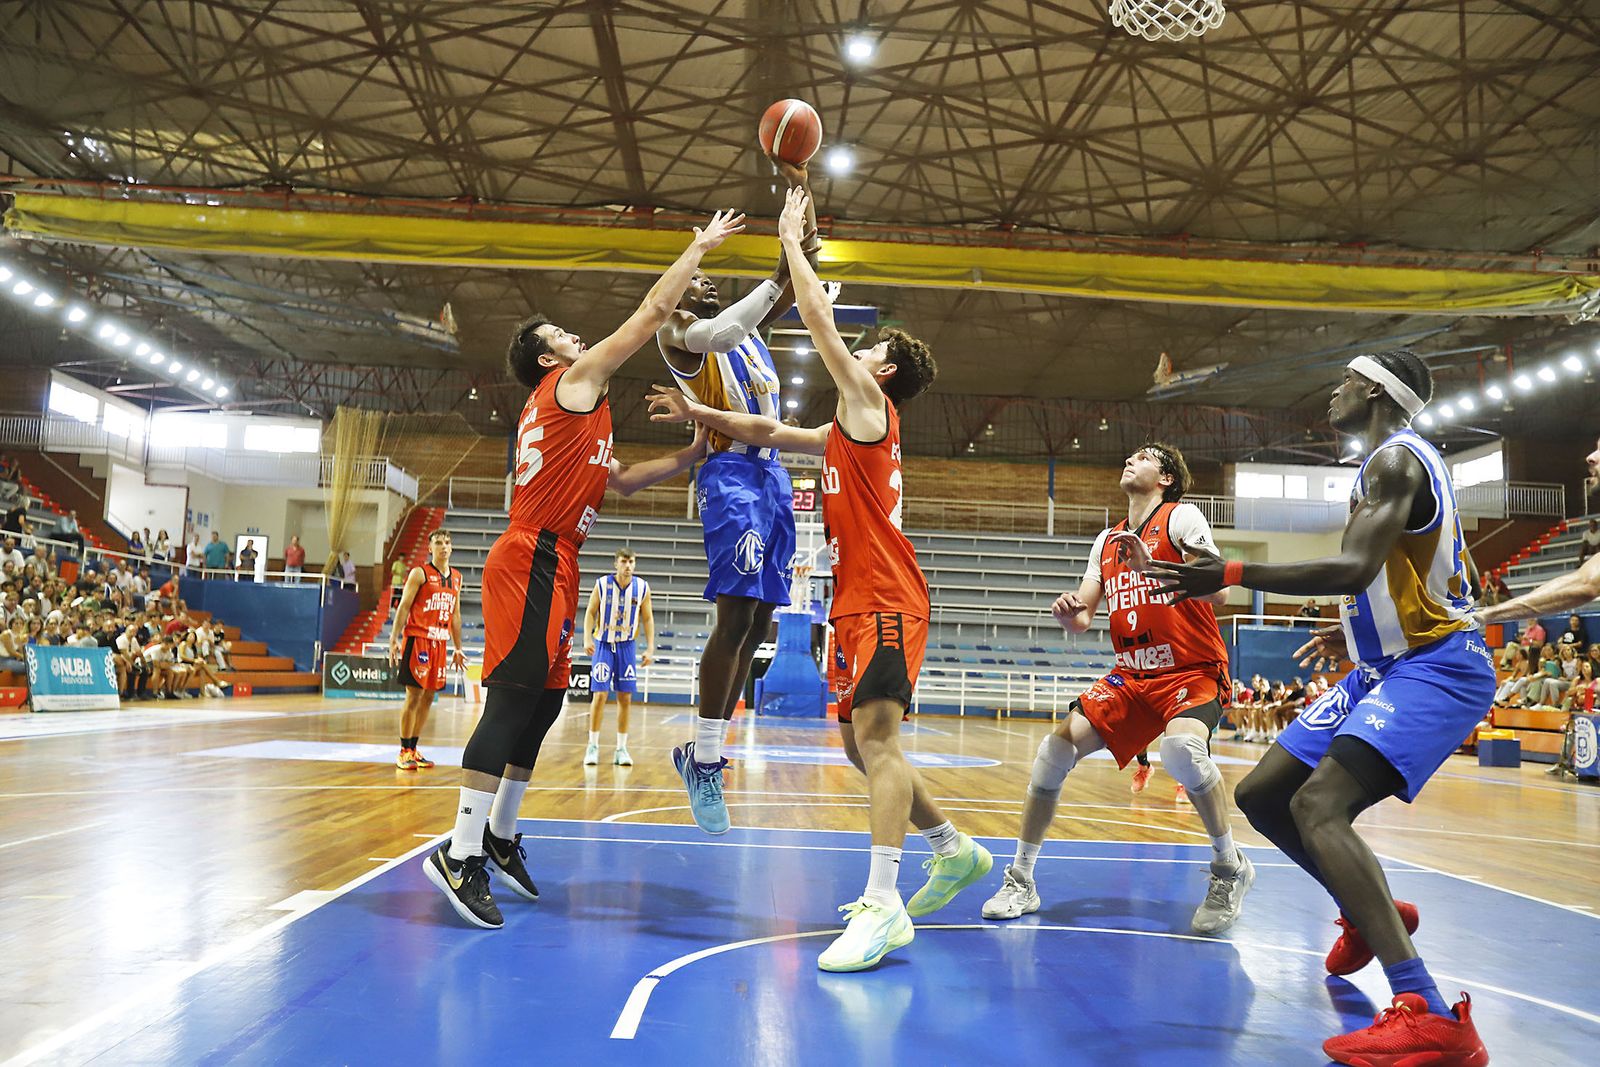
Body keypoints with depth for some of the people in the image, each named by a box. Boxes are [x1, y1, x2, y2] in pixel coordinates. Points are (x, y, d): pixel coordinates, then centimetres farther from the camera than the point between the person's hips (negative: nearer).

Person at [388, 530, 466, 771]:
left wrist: (458, 648, 18)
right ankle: (404, 751, 3)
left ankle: (413, 749, 17)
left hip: (440, 642, 6)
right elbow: (404, 607, -7)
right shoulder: (420, 573, -4)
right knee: (414, 696, -6)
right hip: (417, 638, -6)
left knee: (429, 697, 8)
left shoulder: (456, 578, 14)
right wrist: (394, 639, -15)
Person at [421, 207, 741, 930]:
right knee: (514, 699, -13)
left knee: (543, 701, 12)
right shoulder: (574, 382, 0)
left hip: (550, 567, 10)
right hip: (532, 563, -10)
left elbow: (620, 479, 31)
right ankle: (461, 854, -13)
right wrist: (700, 247, 10)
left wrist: (687, 458, 23)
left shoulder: (564, 412, 26)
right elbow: (651, 313, 0)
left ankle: (500, 838, 21)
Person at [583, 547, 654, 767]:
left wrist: (650, 648, -3)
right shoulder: (602, 584, -7)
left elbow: (648, 619, 3)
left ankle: (621, 749, 9)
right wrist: (587, 639, -14)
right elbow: (590, 613, 0)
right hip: (603, 644, -2)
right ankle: (593, 746, 5)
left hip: (626, 646, 2)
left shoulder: (642, 587, -4)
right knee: (600, 695, -7)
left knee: (625, 697, 2)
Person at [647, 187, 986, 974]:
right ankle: (955, 851, 26)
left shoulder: (871, 405, 0)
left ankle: (882, 906, -21)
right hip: (858, 604, 10)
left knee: (875, 738, -18)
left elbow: (819, 322, -2)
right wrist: (702, 414, 21)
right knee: (861, 745, 13)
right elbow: (768, 433, 30)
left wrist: (792, 242, 8)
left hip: (887, 601, -10)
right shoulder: (845, 433, 24)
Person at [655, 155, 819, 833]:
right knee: (736, 615, -16)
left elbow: (798, 277, 21)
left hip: (772, 476, 8)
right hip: (732, 473, -8)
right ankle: (704, 759, -8)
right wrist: (779, 275, -20)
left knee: (756, 622, 6)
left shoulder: (744, 326, 25)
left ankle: (703, 752, 13)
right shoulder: (675, 331, 3)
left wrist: (799, 192, 14)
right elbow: (718, 334, -20)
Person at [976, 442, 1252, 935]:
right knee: (1055, 748, -10)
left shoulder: (1181, 517, -4)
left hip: (1194, 671, -6)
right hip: (1132, 676, 6)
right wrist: (1068, 611, -13)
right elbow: (1081, 619, 11)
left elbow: (1217, 593, -18)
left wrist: (1153, 568, -32)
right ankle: (1021, 881, 3)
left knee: (1182, 747, -36)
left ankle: (1230, 867, -10)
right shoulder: (1107, 541, 15)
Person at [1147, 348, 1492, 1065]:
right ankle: (1372, 917, 30)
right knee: (1260, 796, 9)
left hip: (1436, 668, -10)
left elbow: (1355, 568, -29)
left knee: (1319, 805, -29)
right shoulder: (1397, 463, 18)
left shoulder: (1396, 458, -14)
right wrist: (1355, 633, 34)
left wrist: (1235, 575, -30)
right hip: (1388, 668, 10)